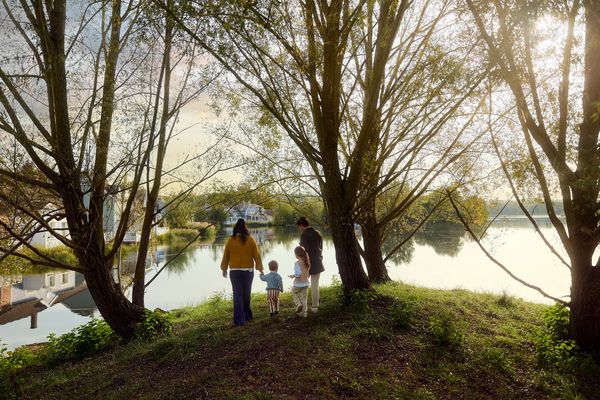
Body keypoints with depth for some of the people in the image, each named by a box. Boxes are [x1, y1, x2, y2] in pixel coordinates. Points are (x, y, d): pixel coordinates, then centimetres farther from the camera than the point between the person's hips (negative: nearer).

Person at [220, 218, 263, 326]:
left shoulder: (230, 240, -5)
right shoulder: (250, 240, -5)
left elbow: (225, 256, 1)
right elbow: (256, 255, -2)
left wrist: (224, 269, 14)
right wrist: (260, 268, 8)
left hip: (234, 271, -1)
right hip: (248, 270, 1)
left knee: (237, 295, 4)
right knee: (246, 294, 15)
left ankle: (239, 319, 1)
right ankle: (247, 316, 26)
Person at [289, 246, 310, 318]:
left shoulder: (297, 263, -21)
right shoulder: (306, 262, -2)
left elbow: (298, 274, -28)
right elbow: (307, 272, 6)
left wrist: (292, 276, -11)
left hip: (298, 284, -5)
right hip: (305, 284, 5)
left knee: (294, 294, 23)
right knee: (303, 298, 16)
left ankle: (298, 304, 6)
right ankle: (304, 312, 20)